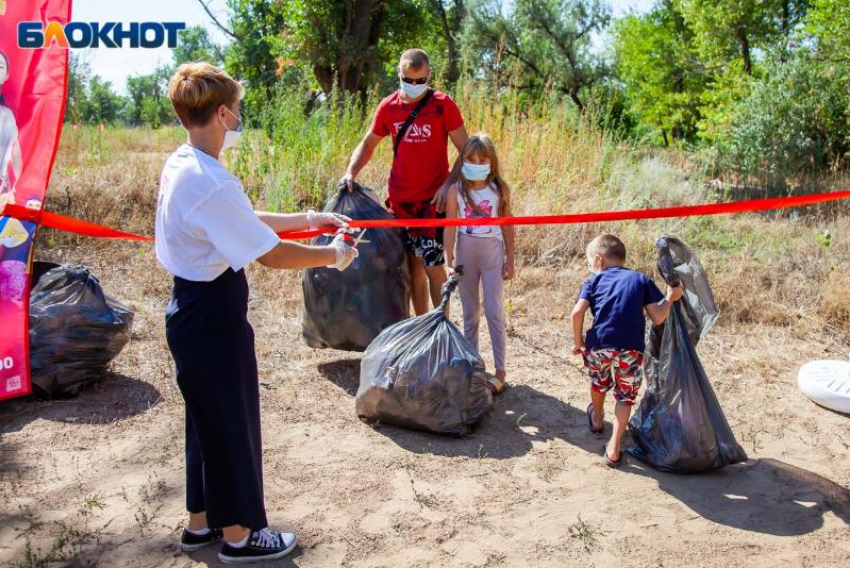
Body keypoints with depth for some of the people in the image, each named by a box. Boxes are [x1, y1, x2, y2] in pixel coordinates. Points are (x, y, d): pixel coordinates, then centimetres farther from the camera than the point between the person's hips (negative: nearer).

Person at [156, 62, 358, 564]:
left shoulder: (183, 166, 5)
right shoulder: (212, 183, -26)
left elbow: (247, 221, 14)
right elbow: (271, 254, -22)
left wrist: (310, 219, 15)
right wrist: (334, 255, -8)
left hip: (193, 309, 10)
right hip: (215, 315, -10)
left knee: (209, 420, 22)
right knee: (232, 423, 7)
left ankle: (202, 522, 38)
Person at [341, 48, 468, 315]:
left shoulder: (443, 104, -6)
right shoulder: (388, 106, 4)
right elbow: (368, 144, 15)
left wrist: (449, 184, -16)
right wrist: (351, 172, -2)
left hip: (432, 200, -4)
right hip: (399, 200, 4)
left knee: (433, 266, -4)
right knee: (413, 265, 10)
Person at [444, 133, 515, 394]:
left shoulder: (500, 189, -5)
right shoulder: (457, 189, -4)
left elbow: (507, 226, 0)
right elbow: (450, 227, -4)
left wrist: (510, 260, 1)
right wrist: (449, 260, -9)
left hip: (492, 251, -2)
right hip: (466, 251, 2)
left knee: (494, 310, -3)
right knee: (469, 311, 12)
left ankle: (500, 371, 3)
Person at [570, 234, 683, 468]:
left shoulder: (594, 281, 11)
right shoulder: (641, 280, 13)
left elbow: (577, 311, -5)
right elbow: (658, 318, 3)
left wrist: (578, 341, 6)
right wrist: (670, 297, 20)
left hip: (598, 345, 1)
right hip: (631, 349, -1)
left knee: (599, 384, 30)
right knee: (625, 396, 16)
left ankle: (596, 421, 56)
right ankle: (614, 448, 8)